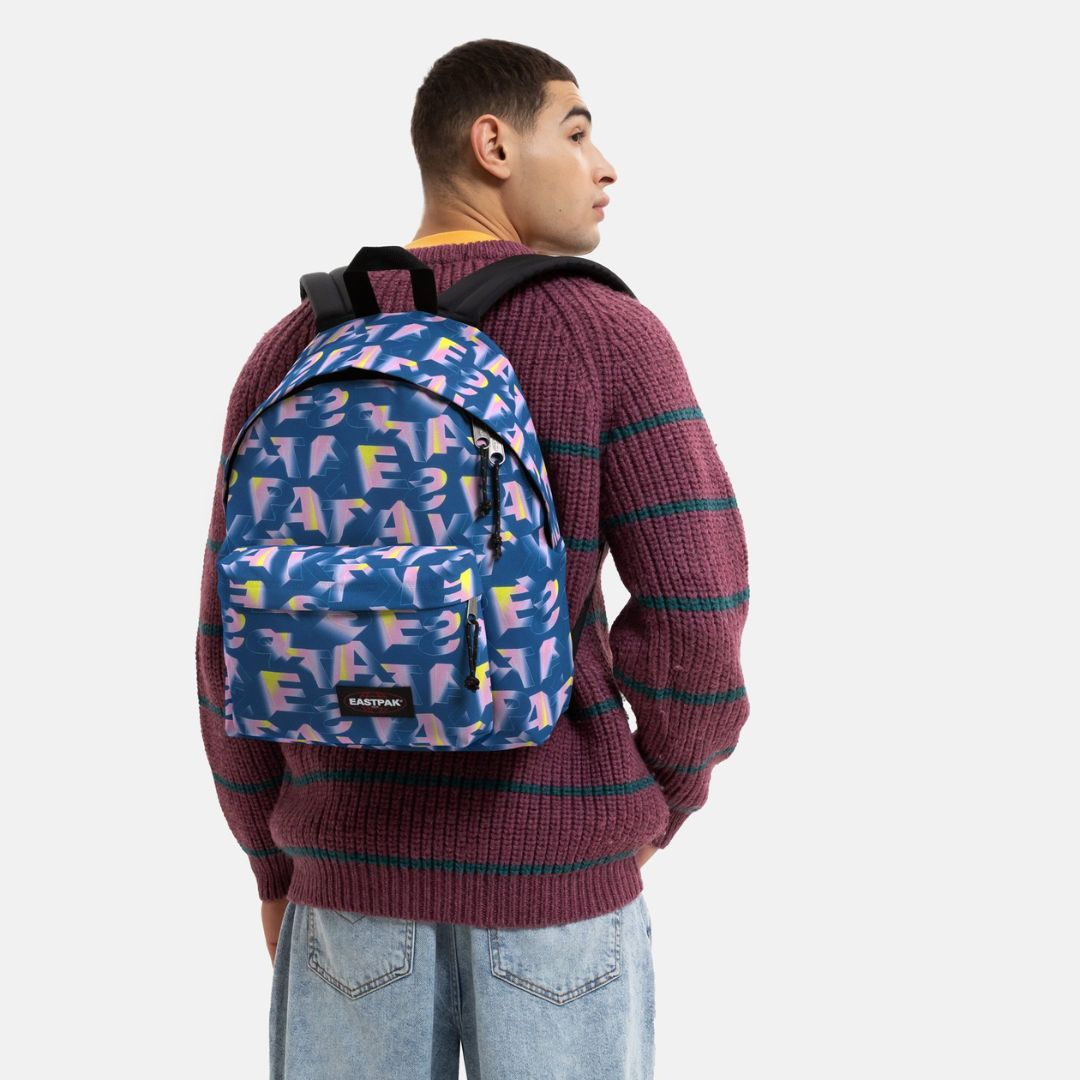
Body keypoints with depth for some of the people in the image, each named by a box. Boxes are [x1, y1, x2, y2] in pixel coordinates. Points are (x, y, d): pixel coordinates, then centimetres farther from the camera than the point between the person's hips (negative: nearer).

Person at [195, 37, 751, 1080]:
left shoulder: (293, 350, 2)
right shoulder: (613, 333, -9)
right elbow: (696, 604, -16)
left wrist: (273, 863, 13)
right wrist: (665, 798, 4)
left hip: (361, 857, 3)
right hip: (556, 864, -3)